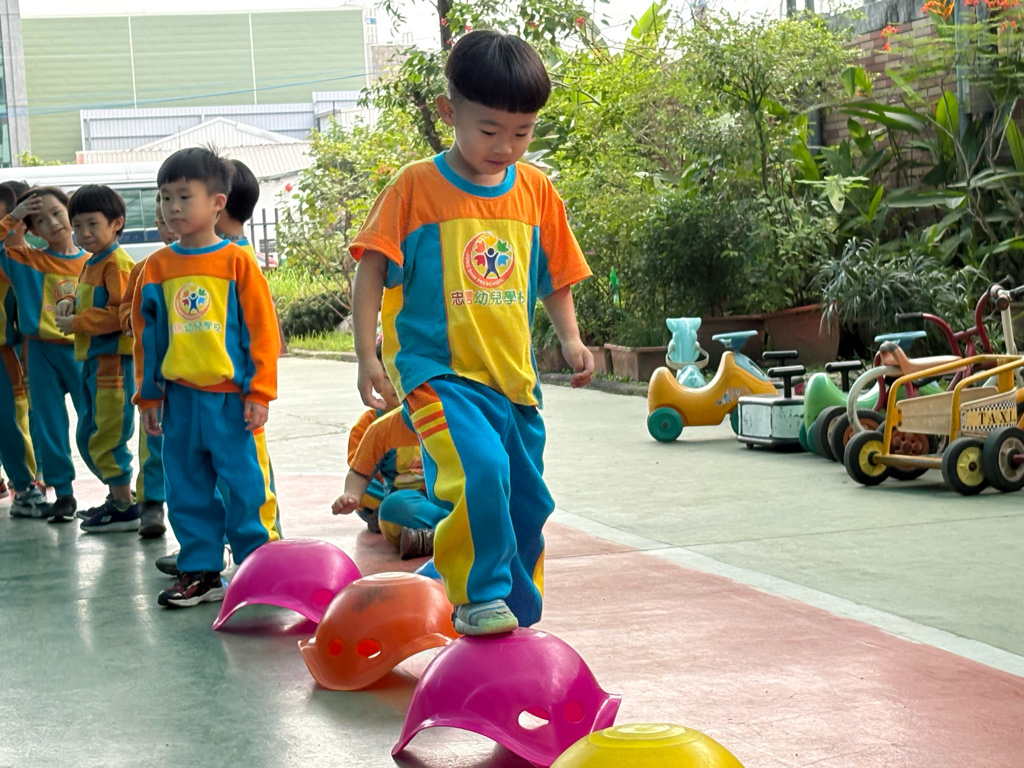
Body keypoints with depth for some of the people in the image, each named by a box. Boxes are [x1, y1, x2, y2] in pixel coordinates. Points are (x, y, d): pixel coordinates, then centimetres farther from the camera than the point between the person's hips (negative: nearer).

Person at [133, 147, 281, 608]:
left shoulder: (236, 262, -3)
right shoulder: (157, 267, 7)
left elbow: (262, 328, -3)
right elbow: (145, 335, 13)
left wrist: (259, 391, -6)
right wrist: (148, 396, 11)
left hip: (231, 395, -4)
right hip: (179, 397, 4)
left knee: (245, 484, -1)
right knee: (187, 489, 9)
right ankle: (200, 572, 19)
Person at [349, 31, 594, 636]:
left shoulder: (537, 191, 7)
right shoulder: (416, 188, -5)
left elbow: (554, 276, 18)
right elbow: (372, 270, -6)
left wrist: (570, 337, 3)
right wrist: (367, 354, -13)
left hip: (513, 378, 5)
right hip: (439, 371, -5)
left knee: (527, 504, 11)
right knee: (482, 469, -28)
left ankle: (518, 617, 29)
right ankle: (480, 600, -13)